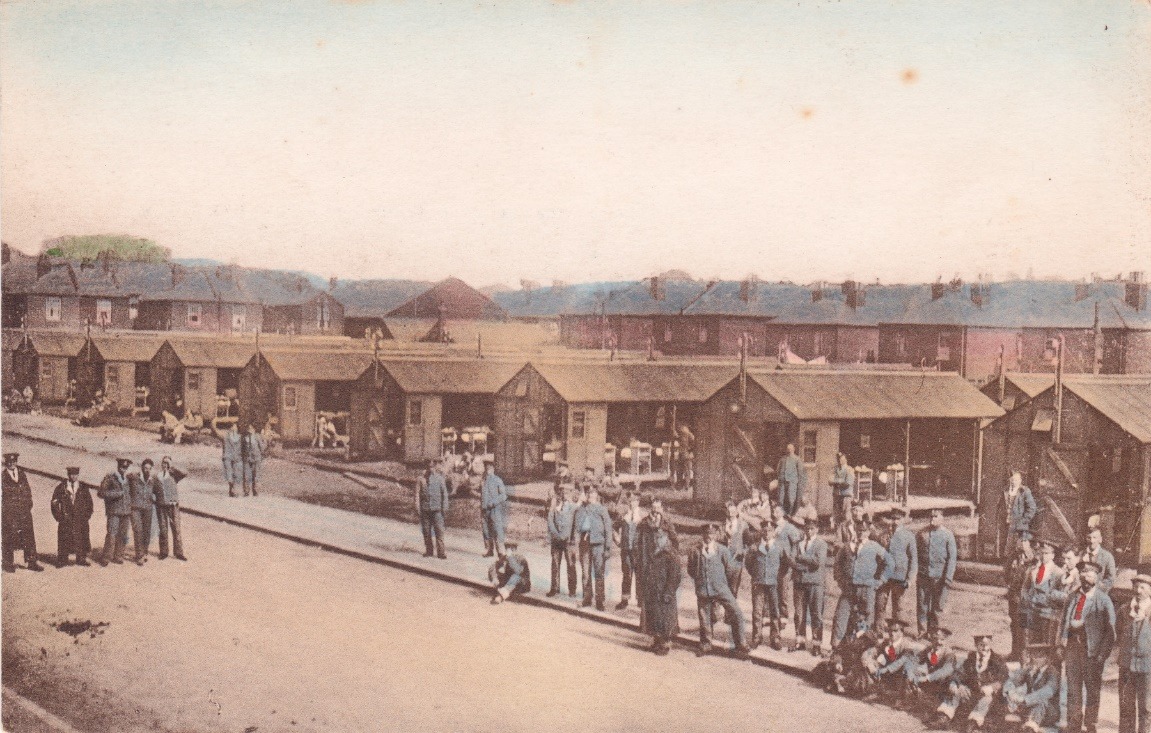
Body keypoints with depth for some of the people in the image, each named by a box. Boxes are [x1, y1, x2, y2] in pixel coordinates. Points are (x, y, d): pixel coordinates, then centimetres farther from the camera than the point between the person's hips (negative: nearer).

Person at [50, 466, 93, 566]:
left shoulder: (83, 488, 9)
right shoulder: (61, 487, 3)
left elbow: (89, 502, 13)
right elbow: (54, 502, 4)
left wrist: (87, 515, 3)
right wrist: (59, 515, -3)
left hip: (80, 519, 2)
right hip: (66, 519, -2)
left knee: (81, 539, 1)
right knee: (65, 539, -3)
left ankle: (81, 559, 8)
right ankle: (62, 560, 3)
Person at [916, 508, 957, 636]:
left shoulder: (948, 535, 0)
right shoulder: (922, 533, 5)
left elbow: (952, 558, -2)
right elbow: (916, 553, 10)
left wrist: (948, 578, -9)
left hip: (939, 577, -1)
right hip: (923, 576, 1)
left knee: (937, 606, 5)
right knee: (922, 606, 3)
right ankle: (922, 632, 11)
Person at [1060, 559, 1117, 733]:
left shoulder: (1103, 600, -2)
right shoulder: (1073, 598, 14)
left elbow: (1110, 630, -5)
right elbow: (1064, 622, 18)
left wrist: (1102, 654, -11)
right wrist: (1063, 640, 5)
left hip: (1092, 649, -4)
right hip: (1072, 645, 4)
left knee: (1092, 689, 4)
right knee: (1073, 689, 6)